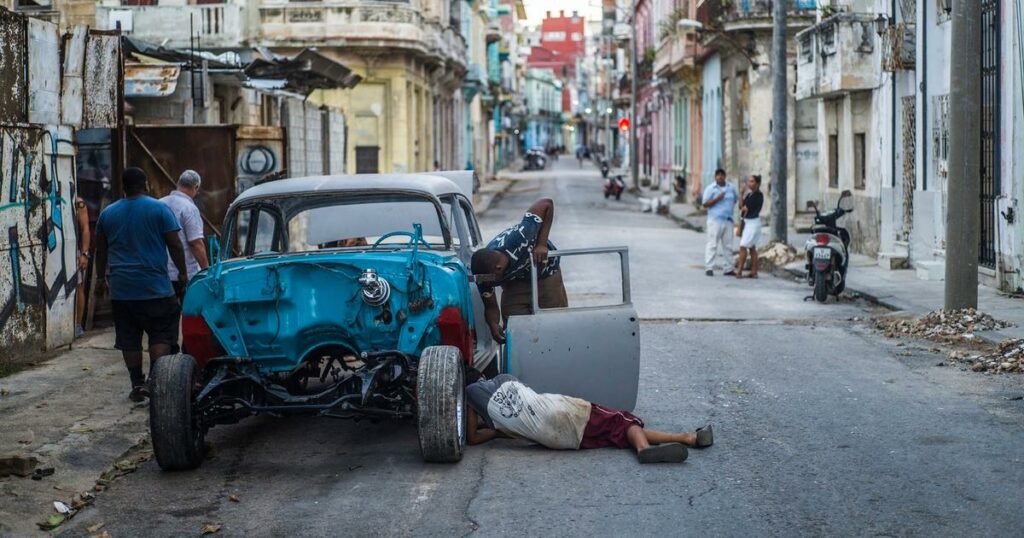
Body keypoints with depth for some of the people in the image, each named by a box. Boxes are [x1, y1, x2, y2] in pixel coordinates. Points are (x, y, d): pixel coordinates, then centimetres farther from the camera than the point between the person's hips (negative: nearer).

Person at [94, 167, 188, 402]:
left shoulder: (107, 213, 8)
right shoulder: (159, 209, -3)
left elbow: (101, 251, 14)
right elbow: (175, 245, -5)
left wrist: (100, 278, 25)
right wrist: (183, 273, 5)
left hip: (121, 290, 3)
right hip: (155, 287, -3)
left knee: (129, 339, 8)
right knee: (161, 336, 2)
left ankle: (137, 384, 7)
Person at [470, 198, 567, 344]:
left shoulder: (518, 237, -43)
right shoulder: (484, 272, -29)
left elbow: (547, 204, -33)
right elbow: (491, 307, -14)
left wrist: (542, 244, -37)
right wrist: (493, 325, -36)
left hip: (545, 273, -2)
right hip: (514, 283, 2)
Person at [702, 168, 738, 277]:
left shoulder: (731, 188, 13)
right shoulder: (710, 188, -1)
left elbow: (737, 199, 27)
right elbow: (705, 203, -8)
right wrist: (717, 199, -17)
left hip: (728, 220, 5)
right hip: (715, 220, -5)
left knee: (728, 245, 6)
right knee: (712, 244, -7)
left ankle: (728, 269, 11)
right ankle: (709, 268, -6)